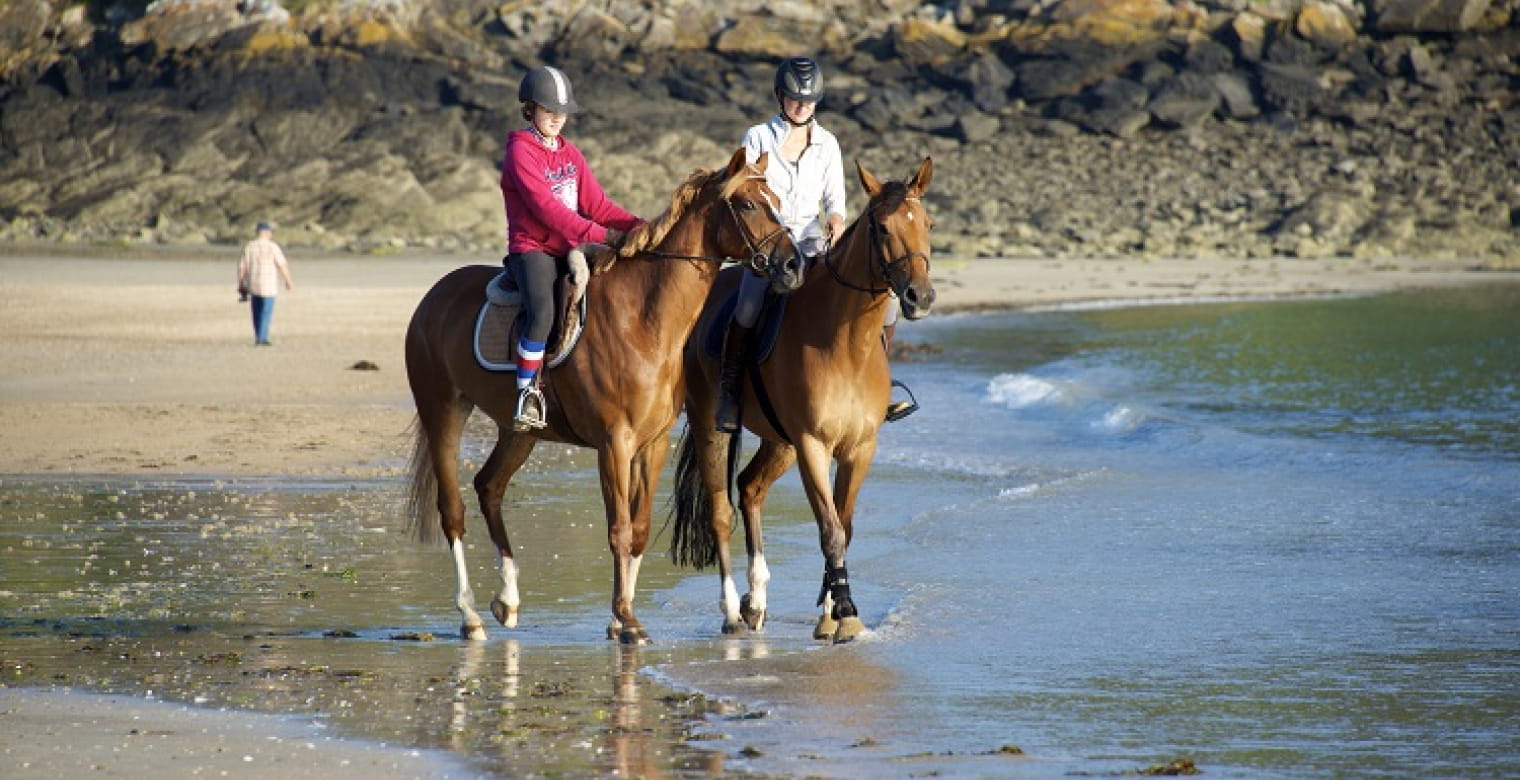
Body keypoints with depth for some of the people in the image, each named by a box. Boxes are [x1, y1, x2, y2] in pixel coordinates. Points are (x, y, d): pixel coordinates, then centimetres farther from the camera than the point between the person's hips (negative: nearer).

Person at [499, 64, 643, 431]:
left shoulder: (570, 154, 17)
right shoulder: (520, 152, -7)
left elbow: (596, 204, 10)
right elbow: (546, 207, -18)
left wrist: (636, 227, -9)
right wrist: (601, 235, -27)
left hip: (571, 249, 7)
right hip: (533, 249, -7)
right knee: (543, 311, -34)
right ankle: (527, 393, -24)